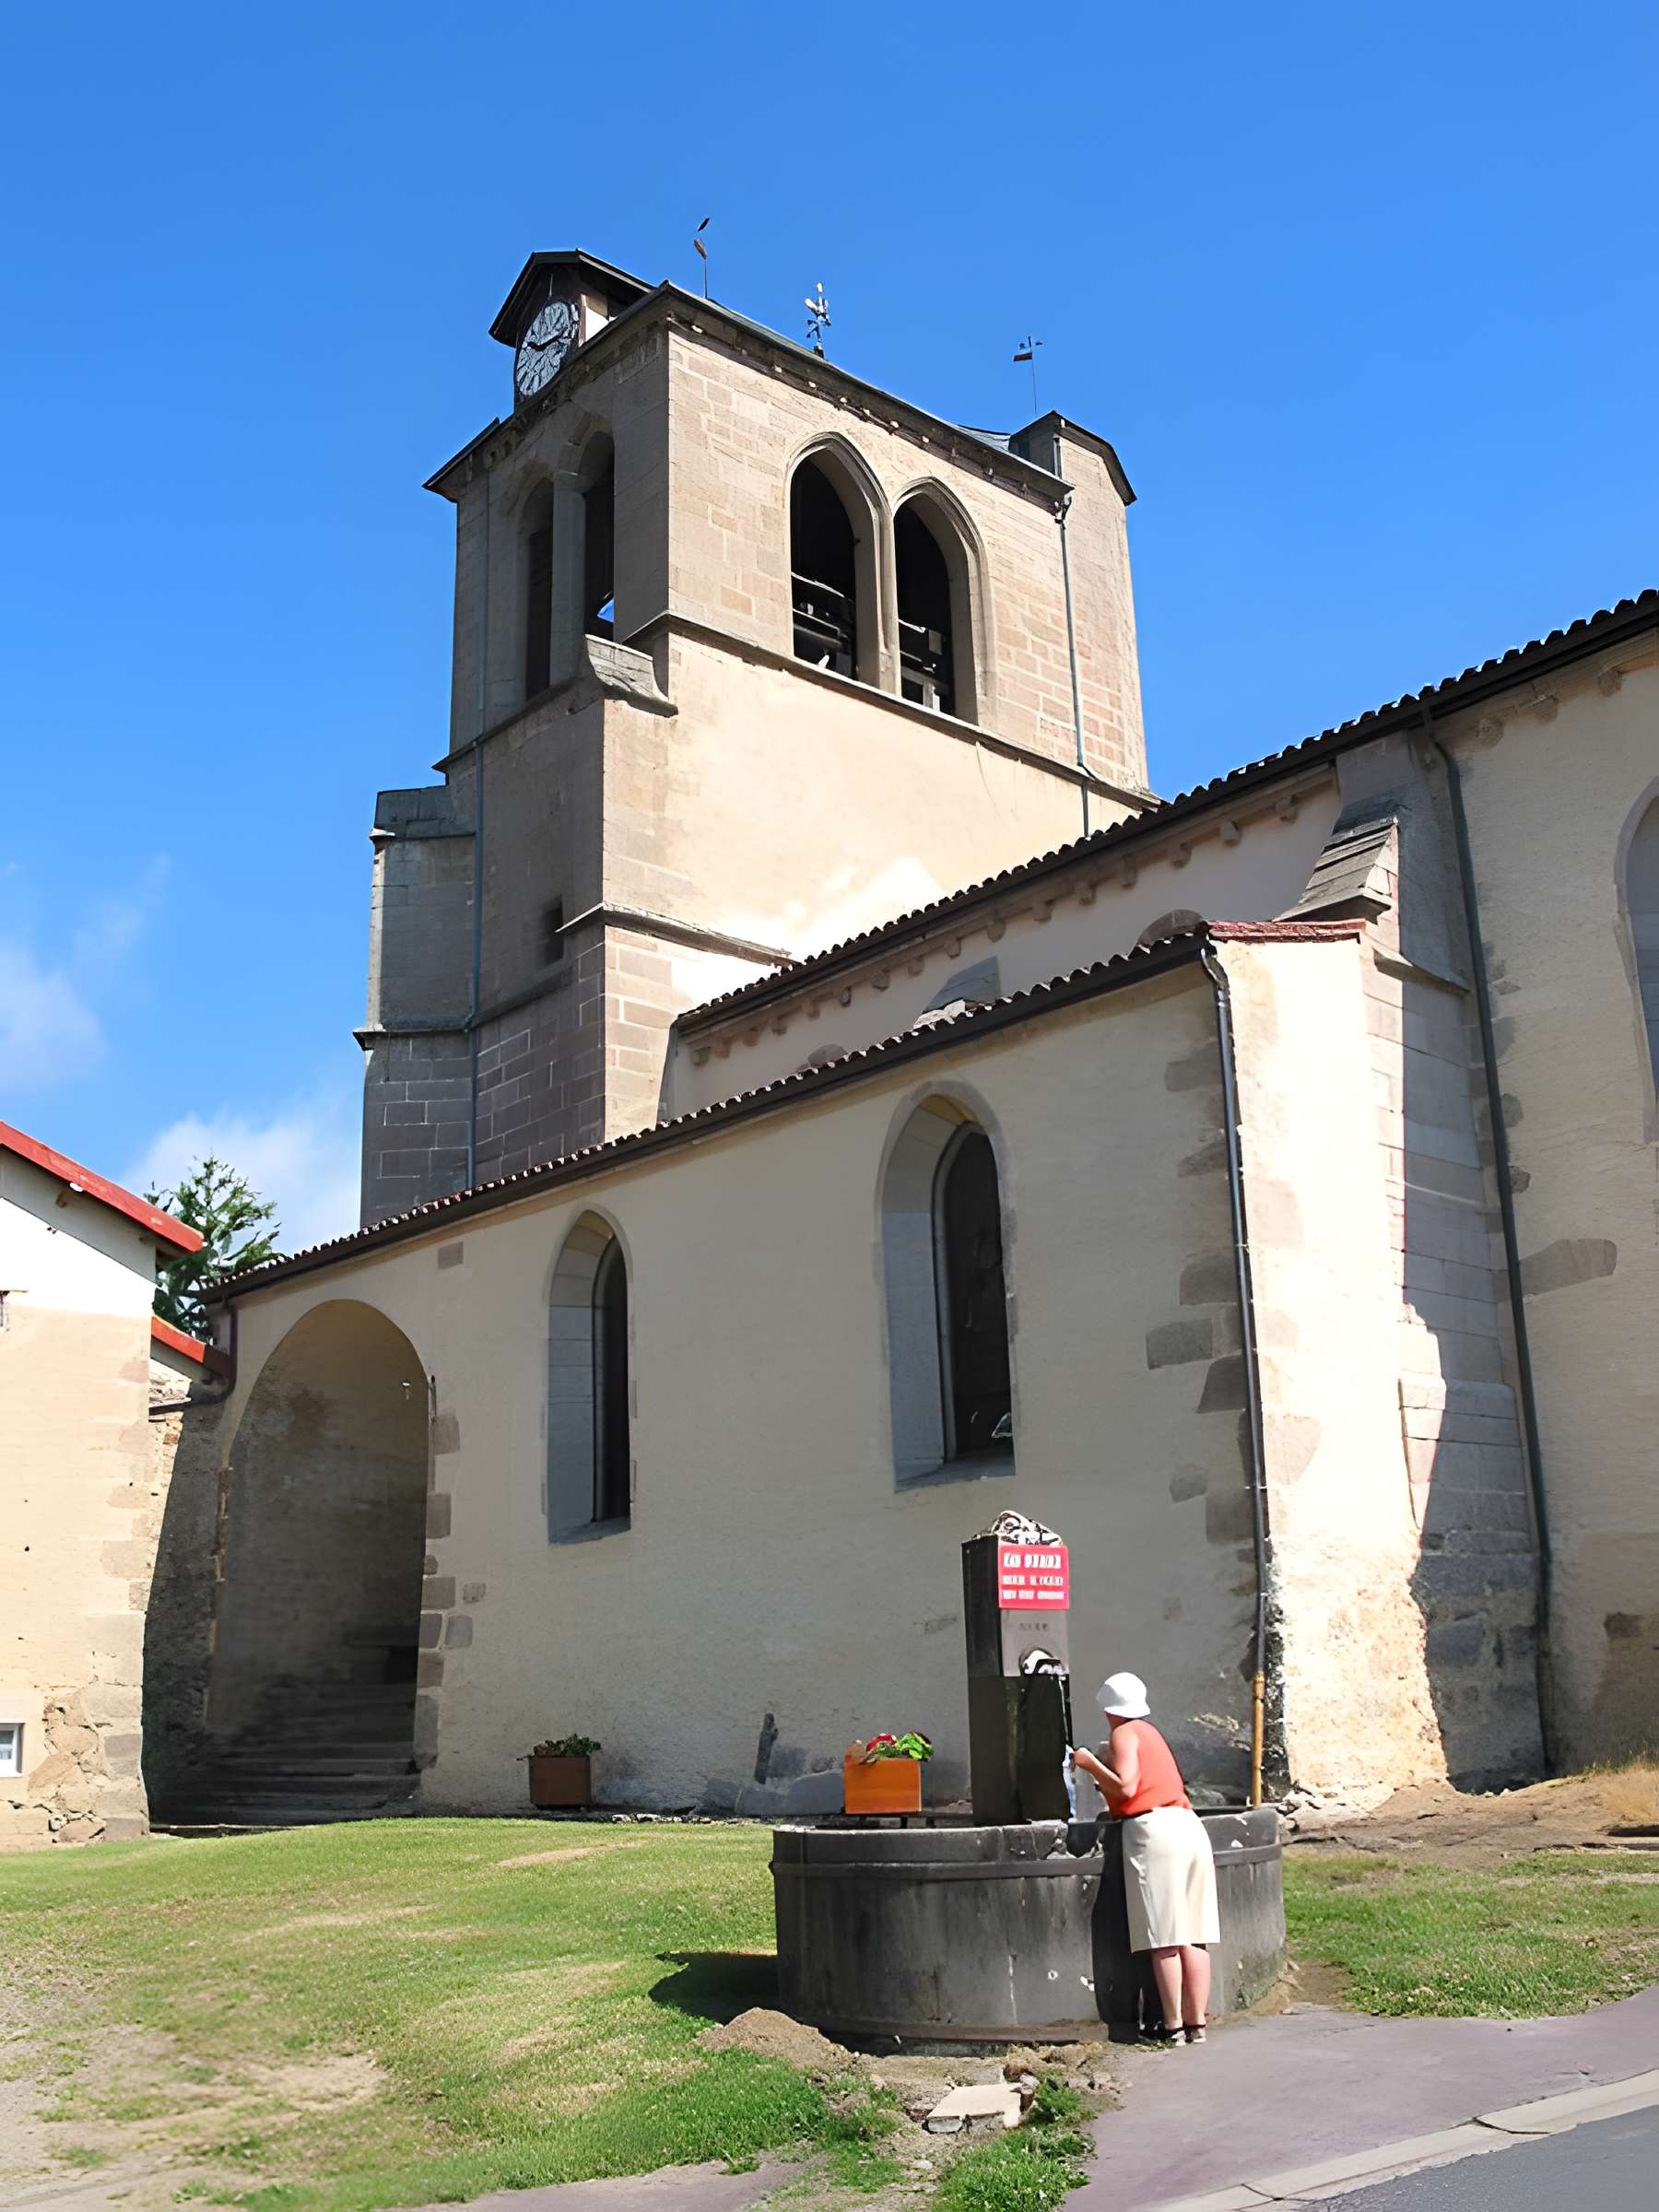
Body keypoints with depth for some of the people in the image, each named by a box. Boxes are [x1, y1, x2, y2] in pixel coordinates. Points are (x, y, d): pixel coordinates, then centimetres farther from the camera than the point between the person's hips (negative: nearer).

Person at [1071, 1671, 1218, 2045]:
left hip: (1153, 1830, -8)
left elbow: (1125, 1787, -13)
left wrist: (1090, 1763, -1)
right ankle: (1197, 2023, 9)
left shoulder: (1124, 1734, -1)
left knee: (1164, 1939, -5)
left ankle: (1174, 2027, -3)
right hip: (1189, 1825, 8)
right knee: (1192, 1937, 7)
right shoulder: (1150, 1732, 23)